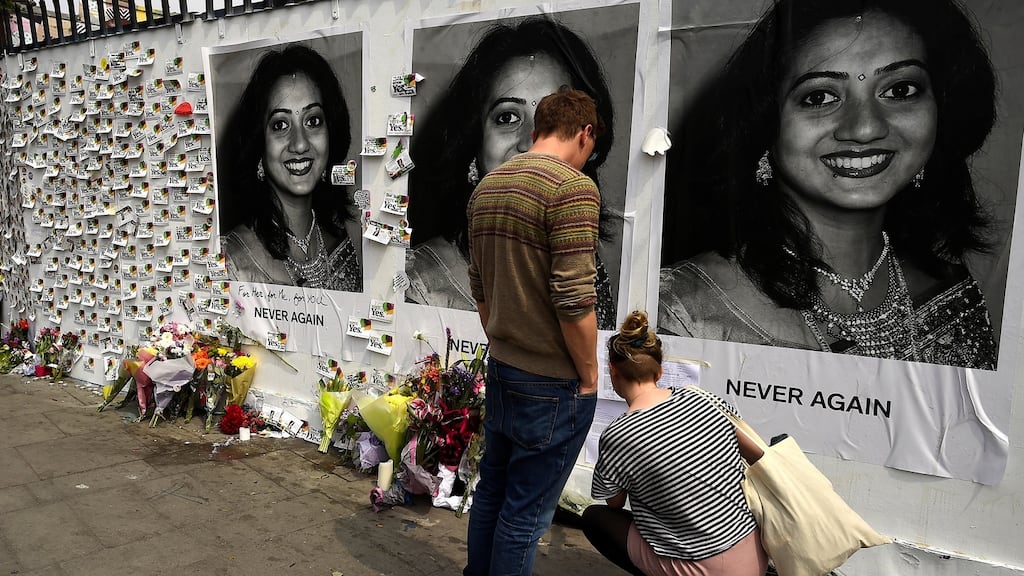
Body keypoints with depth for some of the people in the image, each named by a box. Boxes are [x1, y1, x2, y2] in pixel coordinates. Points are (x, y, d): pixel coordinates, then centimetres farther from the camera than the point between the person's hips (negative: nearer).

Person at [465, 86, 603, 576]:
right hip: (554, 384, -8)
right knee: (526, 513, 7)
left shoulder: (487, 185, 8)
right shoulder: (572, 187, -18)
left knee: (492, 490, 21)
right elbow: (573, 298, -22)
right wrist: (589, 375, -9)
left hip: (501, 369, 8)